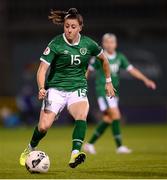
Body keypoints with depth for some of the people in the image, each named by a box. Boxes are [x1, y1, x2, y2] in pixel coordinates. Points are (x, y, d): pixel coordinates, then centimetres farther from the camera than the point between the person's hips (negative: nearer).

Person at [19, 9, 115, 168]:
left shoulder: (88, 44, 0)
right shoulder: (56, 44, -9)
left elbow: (103, 59, 19)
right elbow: (42, 68, -13)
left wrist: (108, 81, 22)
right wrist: (41, 88, -29)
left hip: (78, 89, 1)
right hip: (56, 89, -1)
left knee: (82, 115, -31)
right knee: (44, 126, -14)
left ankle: (74, 155, -40)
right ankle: (30, 149, 17)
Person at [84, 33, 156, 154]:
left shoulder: (120, 57, 7)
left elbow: (132, 70, 4)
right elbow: (88, 70, 2)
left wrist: (146, 80, -5)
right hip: (103, 90, -6)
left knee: (108, 120, 7)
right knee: (115, 115, -17)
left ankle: (90, 144, 18)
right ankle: (119, 146, -16)